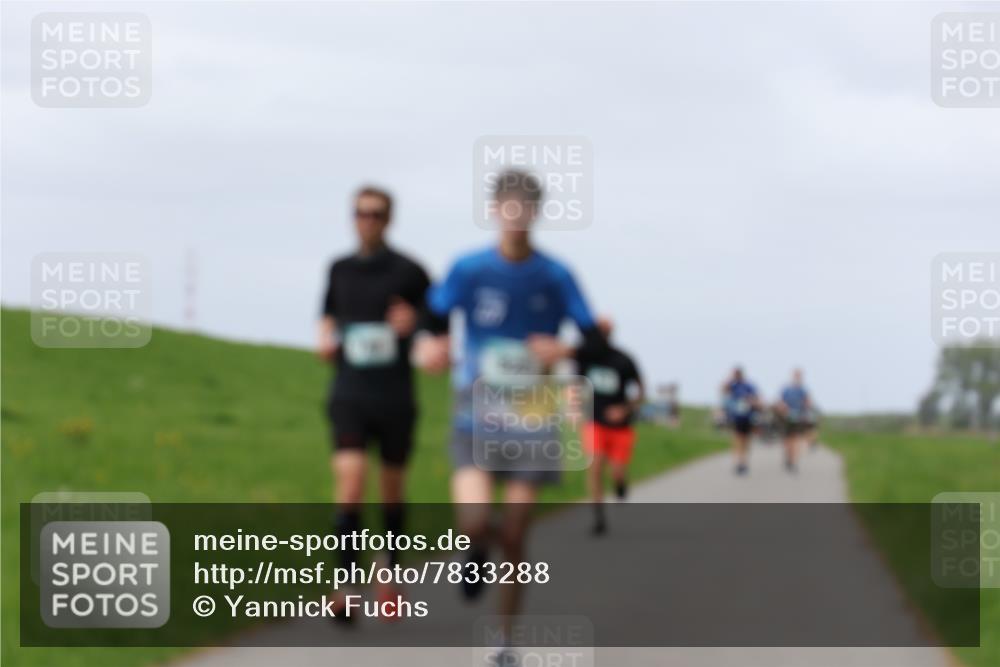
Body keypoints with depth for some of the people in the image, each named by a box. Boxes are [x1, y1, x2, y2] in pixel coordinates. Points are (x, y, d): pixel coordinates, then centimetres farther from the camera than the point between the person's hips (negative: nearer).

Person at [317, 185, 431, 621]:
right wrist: (326, 338, 3)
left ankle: (392, 573, 31)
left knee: (392, 487, 11)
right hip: (349, 393, 1)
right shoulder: (339, 270, 8)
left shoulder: (408, 272, -3)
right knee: (350, 477, -16)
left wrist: (413, 319, -15)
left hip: (395, 396, -1)